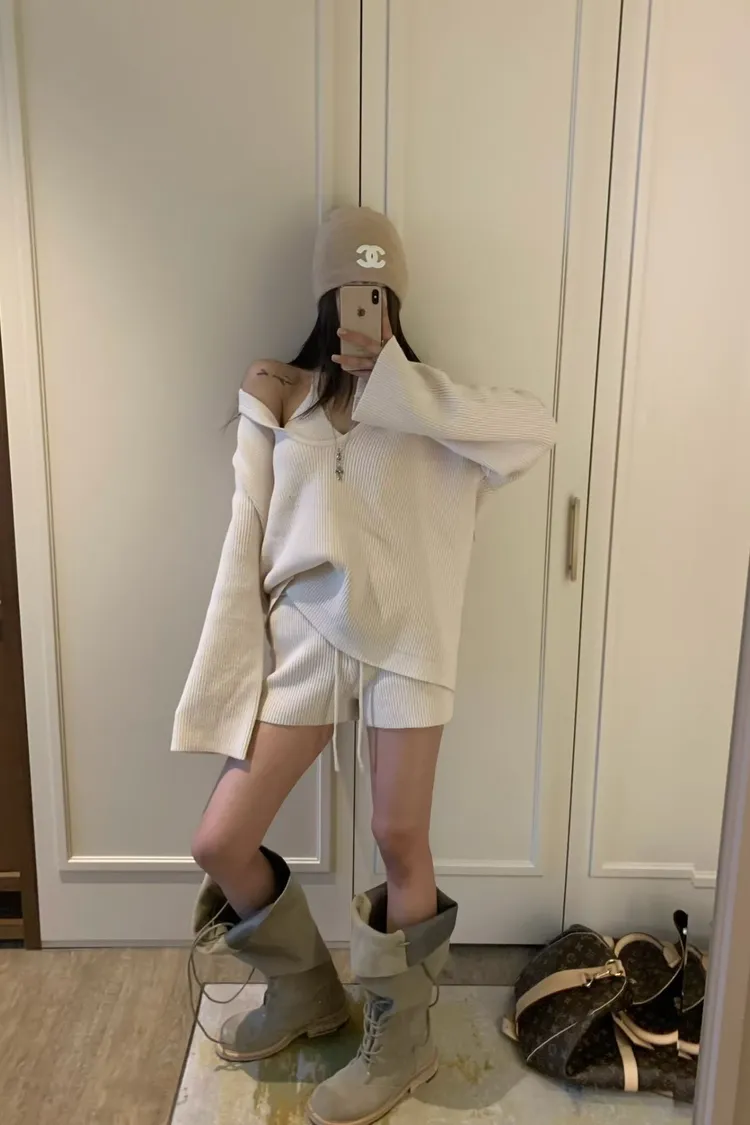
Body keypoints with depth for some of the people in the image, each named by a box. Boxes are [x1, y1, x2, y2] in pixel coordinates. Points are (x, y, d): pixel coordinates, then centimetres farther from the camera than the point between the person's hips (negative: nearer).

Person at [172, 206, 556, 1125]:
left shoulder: (429, 409, 5)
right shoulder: (276, 404, 7)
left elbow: (538, 427, -14)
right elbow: (247, 548, 3)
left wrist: (396, 381, -14)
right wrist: (226, 689, -1)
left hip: (405, 640, -2)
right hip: (305, 641, 2)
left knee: (400, 840, 4)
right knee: (219, 843, 2)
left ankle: (399, 1044, 32)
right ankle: (305, 990, 33)